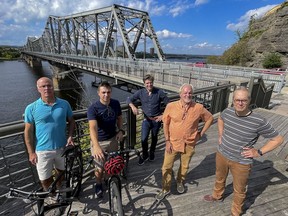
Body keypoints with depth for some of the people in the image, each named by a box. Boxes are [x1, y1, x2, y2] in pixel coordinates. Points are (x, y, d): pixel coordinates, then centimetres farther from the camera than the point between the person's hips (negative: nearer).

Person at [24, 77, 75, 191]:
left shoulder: (64, 104, -5)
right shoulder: (31, 108, -10)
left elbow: (71, 121, 5)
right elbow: (28, 131, -5)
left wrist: (70, 136, -10)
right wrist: (31, 152, -6)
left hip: (62, 147, 2)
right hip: (43, 150, -2)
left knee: (61, 172, 23)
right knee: (45, 179, 13)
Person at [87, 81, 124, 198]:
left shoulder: (116, 103, -9)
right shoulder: (93, 108, -24)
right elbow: (93, 128, -36)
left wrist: (121, 130, -8)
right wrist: (96, 146, -50)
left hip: (113, 138, 4)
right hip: (99, 141, -3)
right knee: (100, 167, 7)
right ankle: (98, 185, 39)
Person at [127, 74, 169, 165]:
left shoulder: (159, 92, -10)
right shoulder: (140, 92, -5)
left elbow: (168, 104, -4)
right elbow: (129, 99, -6)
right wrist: (133, 106, -27)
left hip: (156, 120, 0)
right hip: (146, 119, 0)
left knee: (154, 138, 17)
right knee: (143, 139, -7)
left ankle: (152, 152, 46)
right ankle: (144, 154, 23)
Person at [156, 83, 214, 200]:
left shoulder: (199, 108, -11)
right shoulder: (171, 106, -12)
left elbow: (210, 118, 6)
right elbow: (165, 123, -4)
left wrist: (201, 133, 4)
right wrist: (167, 140, -6)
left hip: (189, 144, 1)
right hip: (173, 142, -1)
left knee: (184, 166, 20)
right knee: (166, 167, 6)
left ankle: (180, 182, 50)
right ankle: (166, 189, 30)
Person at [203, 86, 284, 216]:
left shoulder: (259, 121, -23)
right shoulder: (227, 112, -12)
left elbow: (278, 139, -9)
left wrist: (259, 152, -14)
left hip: (241, 162, -4)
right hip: (222, 154, 4)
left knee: (239, 190, 18)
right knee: (219, 178, 29)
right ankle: (217, 195, 57)